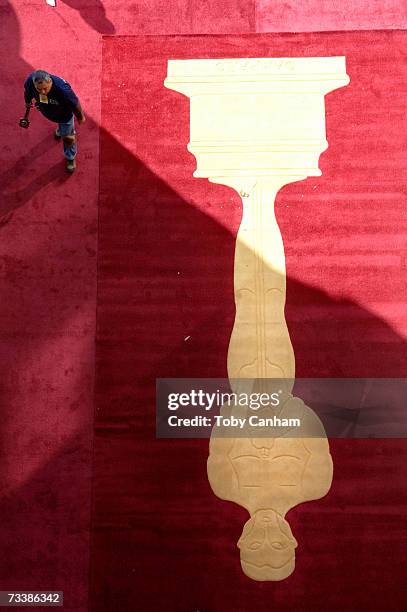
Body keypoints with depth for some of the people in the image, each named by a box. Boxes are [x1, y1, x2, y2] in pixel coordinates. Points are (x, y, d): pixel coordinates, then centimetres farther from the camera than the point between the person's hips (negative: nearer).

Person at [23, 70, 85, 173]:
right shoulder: (30, 80, -35)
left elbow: (75, 104, -26)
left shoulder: (62, 89, -47)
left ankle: (70, 158, 45)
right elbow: (28, 92, -9)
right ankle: (60, 130, 74)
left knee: (67, 137, 15)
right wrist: (28, 102, 13)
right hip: (46, 111, 3)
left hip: (65, 114, -3)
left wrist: (80, 117, -8)